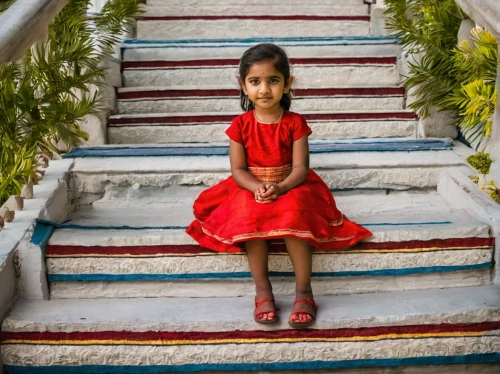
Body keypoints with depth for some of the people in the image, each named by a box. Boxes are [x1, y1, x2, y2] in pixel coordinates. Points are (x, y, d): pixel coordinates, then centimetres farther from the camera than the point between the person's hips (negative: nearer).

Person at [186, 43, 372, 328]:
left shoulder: (295, 123, -4)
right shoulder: (240, 125, -2)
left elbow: (300, 168, -10)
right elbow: (238, 169, -4)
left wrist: (280, 188, -30)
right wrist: (257, 188, -26)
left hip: (290, 188, -1)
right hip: (250, 190, 1)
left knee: (294, 216, -32)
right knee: (251, 217, -32)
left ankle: (304, 291, -25)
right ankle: (262, 289, -23)